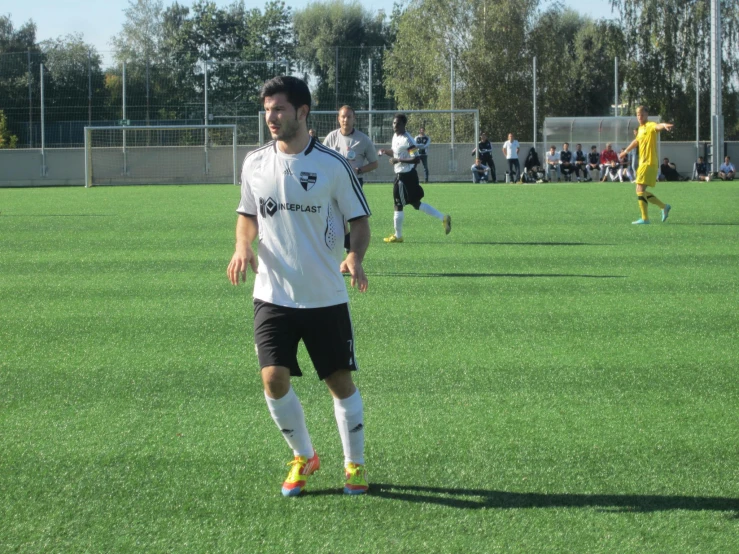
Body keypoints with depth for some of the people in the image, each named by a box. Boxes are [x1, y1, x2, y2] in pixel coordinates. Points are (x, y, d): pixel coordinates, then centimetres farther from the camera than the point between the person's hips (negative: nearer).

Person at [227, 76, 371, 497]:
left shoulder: (333, 166, -7)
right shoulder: (255, 163, 3)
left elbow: (360, 221, -1)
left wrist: (356, 257, -20)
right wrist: (243, 247, -4)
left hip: (326, 298, -2)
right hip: (273, 295, 2)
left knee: (341, 382, 3)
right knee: (274, 379, -8)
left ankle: (355, 465, 22)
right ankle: (303, 457, 16)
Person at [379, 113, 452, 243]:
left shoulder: (407, 140, -20)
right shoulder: (395, 136, 9)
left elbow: (416, 159, -25)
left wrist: (398, 160, -26)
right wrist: (385, 151, 6)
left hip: (405, 176, -10)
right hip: (401, 175, 10)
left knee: (398, 205, 1)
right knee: (416, 203, 15)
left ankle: (397, 236, 13)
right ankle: (443, 218, 16)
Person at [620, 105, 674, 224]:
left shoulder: (650, 126, -10)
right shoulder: (640, 128, 17)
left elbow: (658, 126, -35)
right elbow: (636, 141, 36)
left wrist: (664, 125, -58)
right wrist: (626, 151, 50)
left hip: (649, 163, -9)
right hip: (643, 162, 9)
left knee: (640, 190, -12)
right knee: (641, 191, 11)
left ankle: (645, 218, -9)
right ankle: (664, 206, 22)